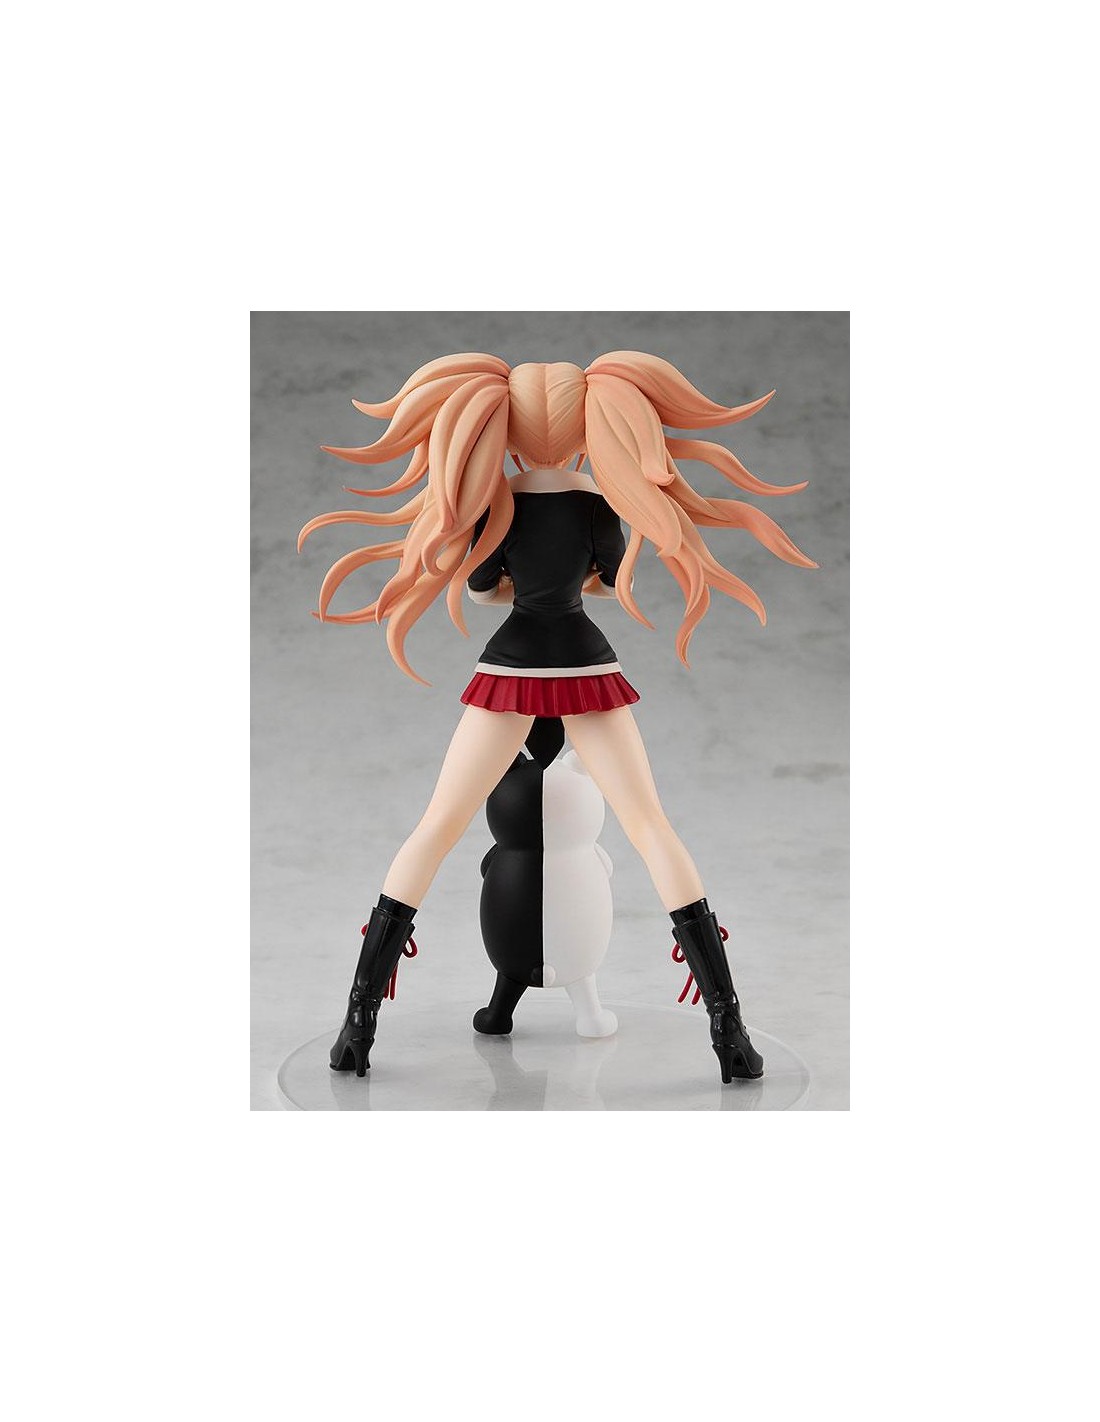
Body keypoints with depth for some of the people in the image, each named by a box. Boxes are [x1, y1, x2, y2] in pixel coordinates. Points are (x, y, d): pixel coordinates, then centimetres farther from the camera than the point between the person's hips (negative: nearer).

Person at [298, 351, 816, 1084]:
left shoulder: (491, 501, -7)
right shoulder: (601, 497, -7)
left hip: (511, 667, 0)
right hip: (586, 666, 0)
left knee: (437, 828, 6)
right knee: (651, 824, 4)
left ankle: (360, 1023, 1)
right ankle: (729, 1030, -3)